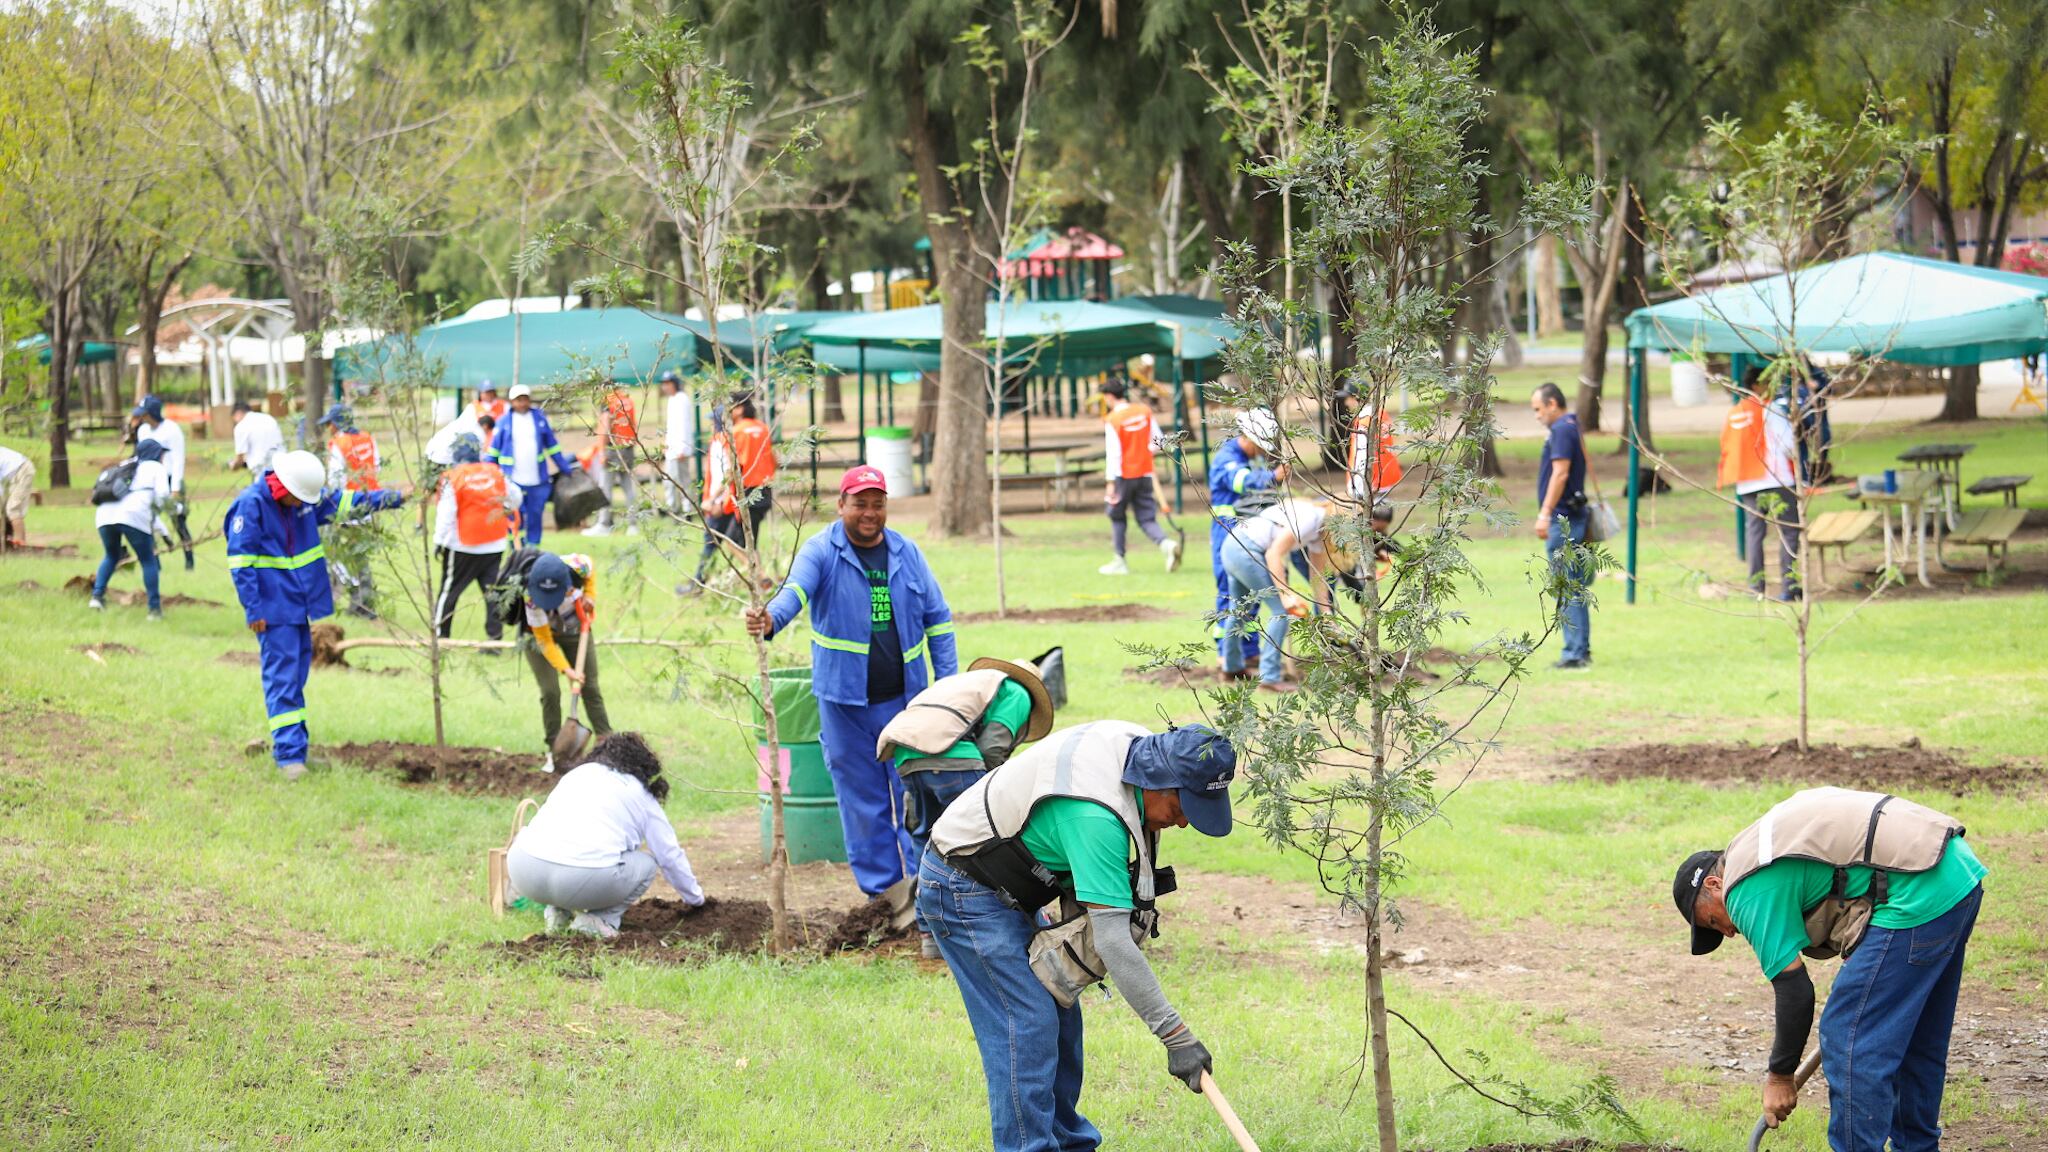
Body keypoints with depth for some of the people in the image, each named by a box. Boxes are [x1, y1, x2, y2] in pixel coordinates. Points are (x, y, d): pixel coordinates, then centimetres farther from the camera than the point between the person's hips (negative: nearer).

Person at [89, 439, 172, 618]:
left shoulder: (125, 466, 34)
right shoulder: (156, 467, 17)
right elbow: (162, 494, 0)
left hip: (104, 515, 5)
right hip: (133, 516, -5)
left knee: (111, 556, 27)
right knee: (147, 561, 8)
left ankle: (97, 595, 10)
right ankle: (154, 608, 4)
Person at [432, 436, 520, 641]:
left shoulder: (452, 479, -12)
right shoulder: (496, 474, 2)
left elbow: (446, 513, -13)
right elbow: (514, 497, 16)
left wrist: (439, 540, -5)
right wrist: (504, 512, 35)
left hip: (463, 547, -4)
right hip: (494, 546, 4)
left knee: (449, 589, 7)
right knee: (493, 590, 8)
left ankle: (439, 635, 9)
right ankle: (495, 637, 4)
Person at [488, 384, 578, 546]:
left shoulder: (540, 418, 7)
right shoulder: (504, 422, 2)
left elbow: (552, 446, 15)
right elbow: (493, 450, 8)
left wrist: (565, 467, 14)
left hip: (537, 480, 2)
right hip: (512, 479, -2)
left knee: (535, 517, 6)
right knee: (515, 518, -5)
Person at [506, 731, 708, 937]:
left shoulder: (576, 773, 31)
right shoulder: (641, 796, 21)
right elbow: (670, 855, 27)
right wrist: (694, 898, 46)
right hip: (587, 878, -4)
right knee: (646, 865, 24)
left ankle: (558, 912, 19)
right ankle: (599, 920, 3)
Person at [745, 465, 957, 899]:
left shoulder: (906, 553, 6)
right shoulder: (822, 551, -5)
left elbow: (937, 618, 12)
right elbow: (796, 589, -25)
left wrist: (948, 681, 7)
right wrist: (771, 619, -47)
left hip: (906, 698, 2)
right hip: (845, 700, -2)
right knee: (862, 799, 5)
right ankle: (880, 887, 14)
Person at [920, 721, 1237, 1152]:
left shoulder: (1138, 744, -8)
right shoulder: (1095, 816, -36)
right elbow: (1113, 939, -37)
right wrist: (1176, 1036, -35)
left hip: (1004, 890, 10)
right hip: (963, 890, -10)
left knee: (1060, 1013, 12)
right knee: (1026, 1024, -15)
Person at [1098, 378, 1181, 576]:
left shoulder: (1112, 420, -14)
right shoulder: (1144, 410, 2)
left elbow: (1113, 453, -16)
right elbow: (1158, 441, 6)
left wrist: (1110, 482, -13)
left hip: (1123, 475, -5)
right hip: (1145, 473, 5)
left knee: (1117, 517, 13)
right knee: (1147, 519, 7)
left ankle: (1119, 562, 16)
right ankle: (1167, 545, -19)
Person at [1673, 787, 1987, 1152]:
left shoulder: (1748, 890, -4)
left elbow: (1793, 986, -4)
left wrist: (1780, 1075, 7)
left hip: (1918, 898, -11)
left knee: (1850, 1043, -5)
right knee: (1917, 1039, 22)